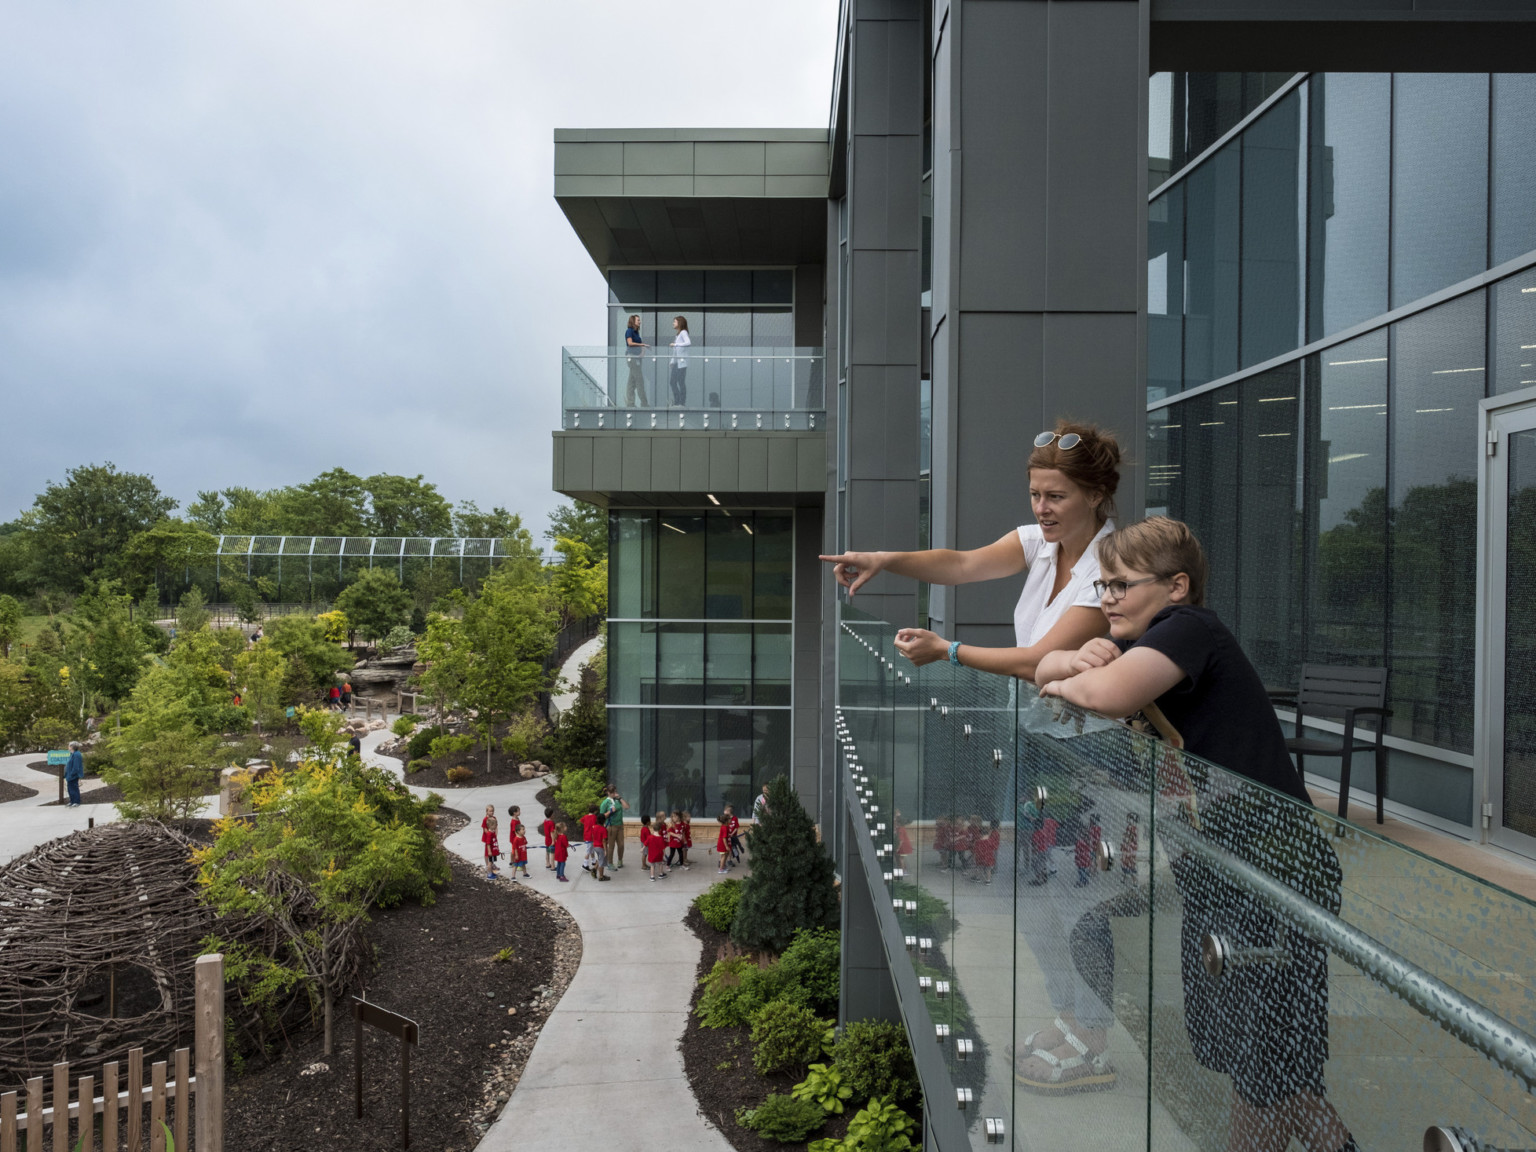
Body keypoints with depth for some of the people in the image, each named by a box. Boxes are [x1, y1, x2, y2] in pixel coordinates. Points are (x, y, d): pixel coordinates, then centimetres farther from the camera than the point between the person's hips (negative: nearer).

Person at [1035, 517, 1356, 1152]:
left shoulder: (1189, 627, -19)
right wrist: (1077, 659, -12)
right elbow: (1045, 668, 10)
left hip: (1271, 863, -10)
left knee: (1261, 1059, 4)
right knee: (1224, 1037, 20)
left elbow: (1109, 694, -37)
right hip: (1220, 867, 10)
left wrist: (1068, 683, -15)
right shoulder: (1141, 640, 9)